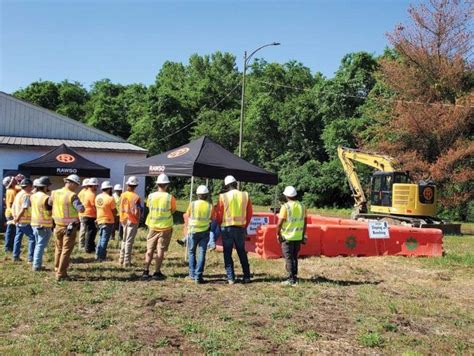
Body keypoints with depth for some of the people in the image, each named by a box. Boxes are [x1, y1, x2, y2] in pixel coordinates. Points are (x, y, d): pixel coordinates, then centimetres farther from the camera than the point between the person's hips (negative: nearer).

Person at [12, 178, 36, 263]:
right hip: (26, 221, -9)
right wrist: (17, 218, -16)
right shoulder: (26, 195, -15)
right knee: (32, 238, -4)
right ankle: (31, 258, -6)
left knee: (18, 238, 16)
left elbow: (14, 207, 16)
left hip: (19, 221, 9)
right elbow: (24, 209, -24)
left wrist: (15, 217, 14)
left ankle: (15, 256, 22)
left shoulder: (18, 194, 14)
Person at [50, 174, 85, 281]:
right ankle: (60, 274, 3)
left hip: (58, 225, 6)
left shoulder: (55, 193, 1)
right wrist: (79, 204, -2)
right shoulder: (72, 196, -17)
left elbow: (49, 203, 15)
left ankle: (57, 269, 34)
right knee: (66, 250, 2)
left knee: (59, 248, 22)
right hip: (70, 226, -6)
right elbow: (81, 209, -20)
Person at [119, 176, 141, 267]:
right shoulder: (136, 197, -17)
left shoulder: (123, 195, 0)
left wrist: (122, 219, 15)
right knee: (129, 241, 1)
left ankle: (122, 259, 27)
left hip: (124, 219, 6)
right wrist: (138, 217, -2)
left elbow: (121, 208, 6)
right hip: (132, 220, -6)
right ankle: (127, 261, 5)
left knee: (124, 239, 19)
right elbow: (137, 211, -20)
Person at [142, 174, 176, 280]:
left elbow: (149, 207, 7)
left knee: (150, 249, 12)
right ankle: (157, 272, 5)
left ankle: (146, 271, 14)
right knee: (160, 250, 4)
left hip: (153, 226, 3)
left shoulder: (151, 196, -4)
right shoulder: (170, 198, -12)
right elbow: (173, 210, -2)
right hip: (165, 227, -3)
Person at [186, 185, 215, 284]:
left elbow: (187, 216, 3)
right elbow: (211, 218, 7)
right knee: (201, 254, 1)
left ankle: (192, 274, 16)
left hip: (193, 231, 0)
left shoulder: (192, 204, -6)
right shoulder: (210, 206, -3)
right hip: (205, 232, 0)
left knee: (192, 252, 16)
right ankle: (198, 276, -5)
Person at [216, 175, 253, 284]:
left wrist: (220, 226, 14)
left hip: (227, 228, -2)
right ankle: (246, 276, 17)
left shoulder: (223, 197, -8)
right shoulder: (245, 196, -1)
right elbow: (250, 213, 5)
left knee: (227, 254, 7)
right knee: (242, 253, 16)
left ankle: (231, 278, 5)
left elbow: (219, 214, -3)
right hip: (240, 228, 3)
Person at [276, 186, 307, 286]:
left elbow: (280, 222, -15)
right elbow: (305, 222, 10)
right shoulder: (302, 206, 5)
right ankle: (295, 277, 22)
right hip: (298, 237, 6)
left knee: (289, 258, 2)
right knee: (295, 257, 17)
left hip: (287, 237, -6)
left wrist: (278, 234, -2)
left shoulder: (285, 207, -12)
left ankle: (291, 279, 2)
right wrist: (303, 235, 18)